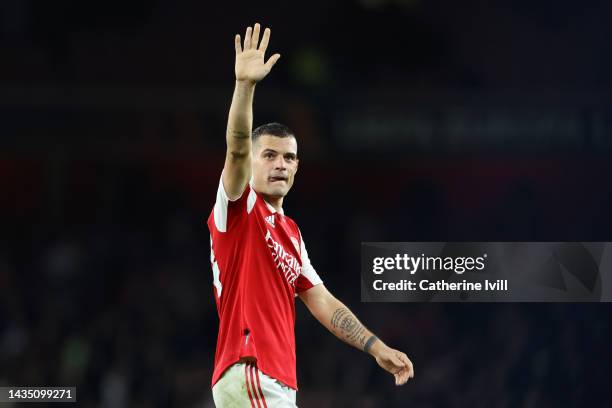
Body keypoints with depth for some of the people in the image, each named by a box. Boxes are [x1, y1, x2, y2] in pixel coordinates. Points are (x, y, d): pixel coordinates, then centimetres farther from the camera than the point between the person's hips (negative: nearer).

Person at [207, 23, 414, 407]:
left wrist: (377, 348, 15)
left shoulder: (290, 231, 23)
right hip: (248, 375, -8)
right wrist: (245, 85, -32)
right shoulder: (239, 209, 1)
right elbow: (237, 149, -18)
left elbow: (323, 303, 22)